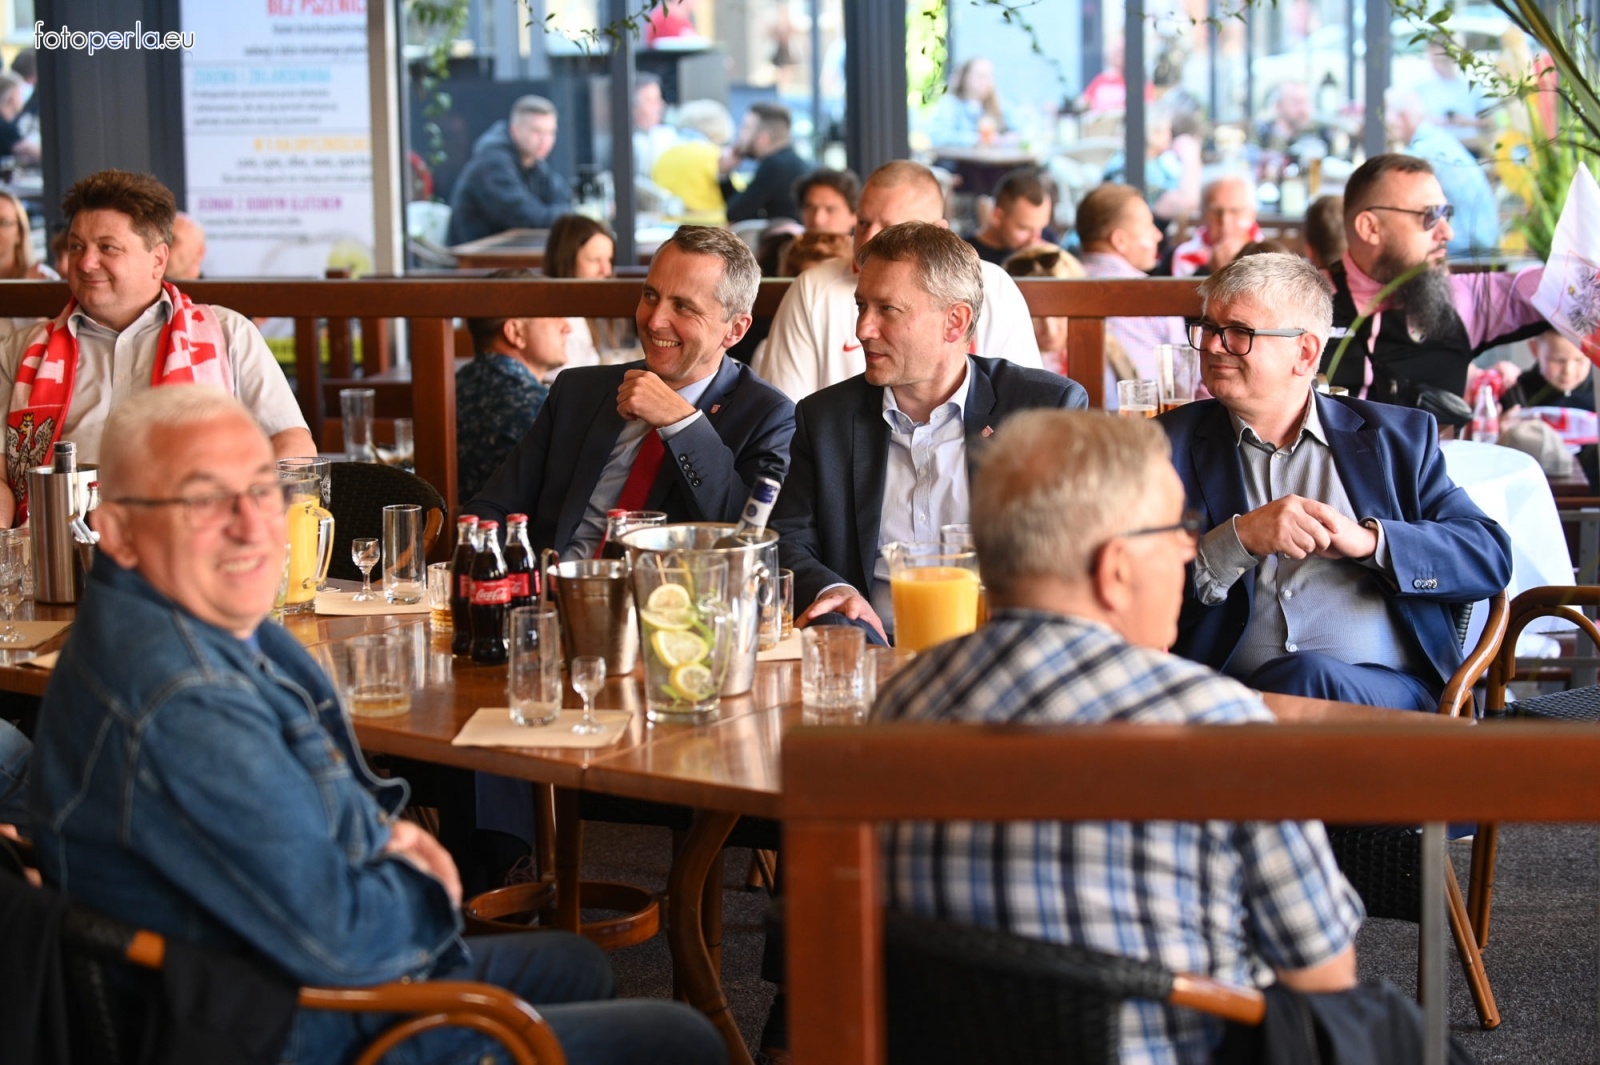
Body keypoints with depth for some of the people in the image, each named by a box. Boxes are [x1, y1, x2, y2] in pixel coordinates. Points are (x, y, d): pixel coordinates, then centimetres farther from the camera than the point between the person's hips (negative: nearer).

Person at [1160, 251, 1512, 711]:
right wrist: (1239, 539, -12)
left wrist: (1368, 540, -8)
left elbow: (1491, 556, 7)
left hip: (1388, 691, 0)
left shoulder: (1397, 437, 16)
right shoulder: (1172, 442, 14)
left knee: (1308, 677, -34)